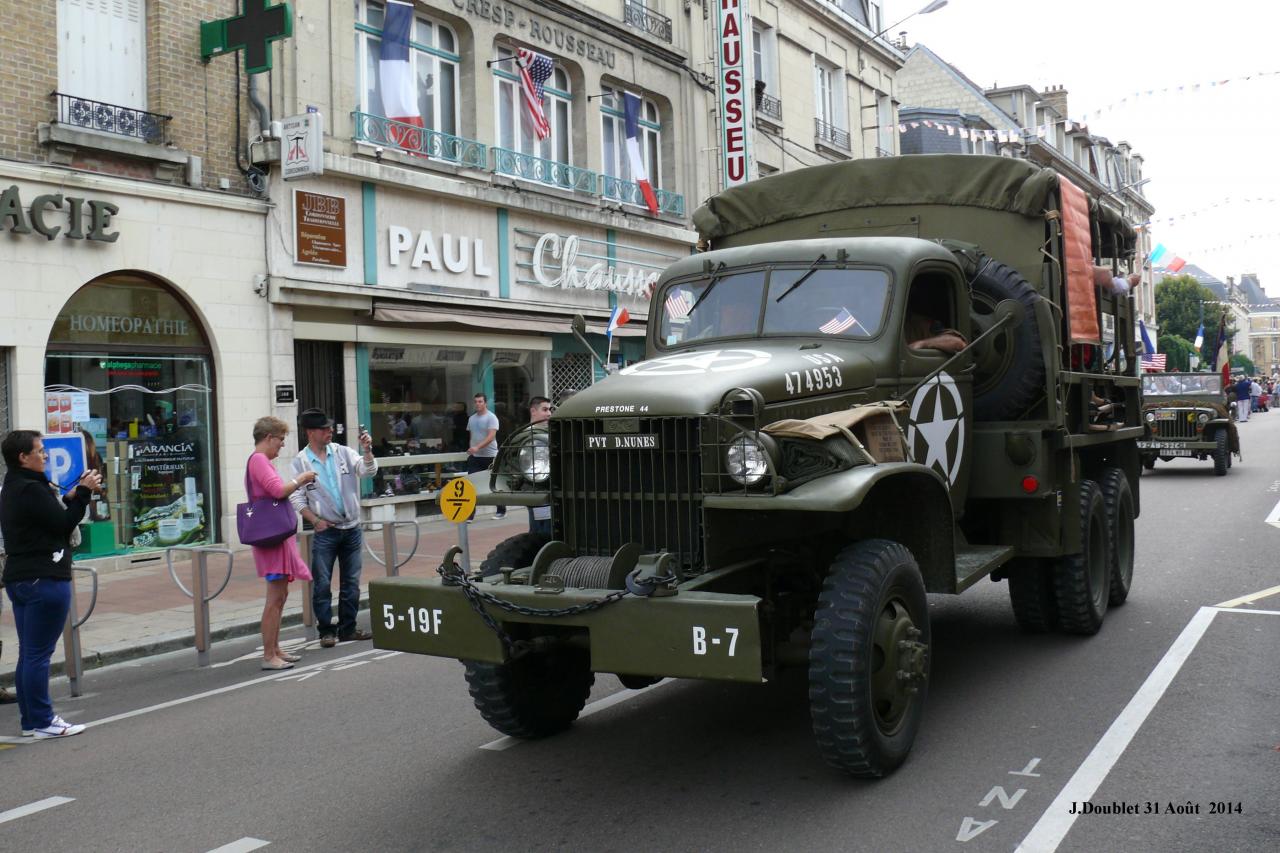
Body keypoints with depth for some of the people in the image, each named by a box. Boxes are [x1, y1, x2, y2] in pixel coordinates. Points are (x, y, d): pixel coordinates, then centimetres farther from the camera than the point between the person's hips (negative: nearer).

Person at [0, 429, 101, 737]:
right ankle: (43, 722, 1)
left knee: (29, 652, 13)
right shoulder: (30, 489, -16)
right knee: (39, 653, -4)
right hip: (44, 580, -10)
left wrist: (71, 497, 7)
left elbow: (51, 518, 16)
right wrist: (84, 493, -6)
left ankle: (30, 720, 20)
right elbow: (64, 524, -12)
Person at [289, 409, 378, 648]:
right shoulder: (300, 462, -3)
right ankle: (326, 630, 10)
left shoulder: (343, 453, 5)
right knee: (322, 584, -2)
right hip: (325, 531, -3)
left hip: (352, 529, 3)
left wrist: (367, 451, -18)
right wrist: (315, 521, -11)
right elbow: (296, 498, -2)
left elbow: (368, 471, -2)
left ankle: (348, 628, 20)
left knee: (351, 582, 9)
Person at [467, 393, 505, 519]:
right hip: (475, 457, 5)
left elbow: (491, 437, -22)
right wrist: (470, 450, 12)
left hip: (490, 456, -5)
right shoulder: (471, 418, 10)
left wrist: (477, 447, -32)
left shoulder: (491, 418, -11)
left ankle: (502, 511, 23)